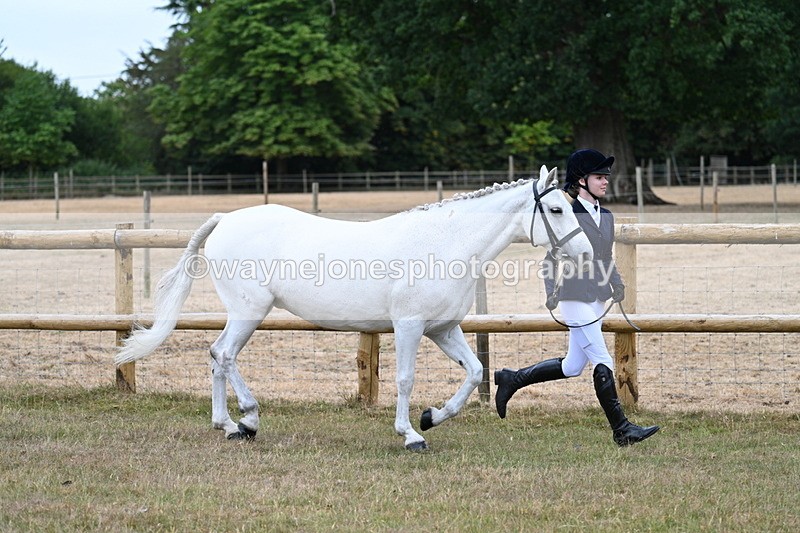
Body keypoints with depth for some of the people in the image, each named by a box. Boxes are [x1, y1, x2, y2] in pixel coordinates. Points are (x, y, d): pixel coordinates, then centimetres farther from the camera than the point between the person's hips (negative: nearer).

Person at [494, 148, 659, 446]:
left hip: (598, 298, 8)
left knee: (572, 367, 13)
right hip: (575, 299, -8)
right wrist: (552, 292, -18)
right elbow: (551, 257, -8)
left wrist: (617, 284, 7)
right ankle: (621, 430, -6)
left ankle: (511, 380, 29)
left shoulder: (606, 216, 14)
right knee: (603, 363, -10)